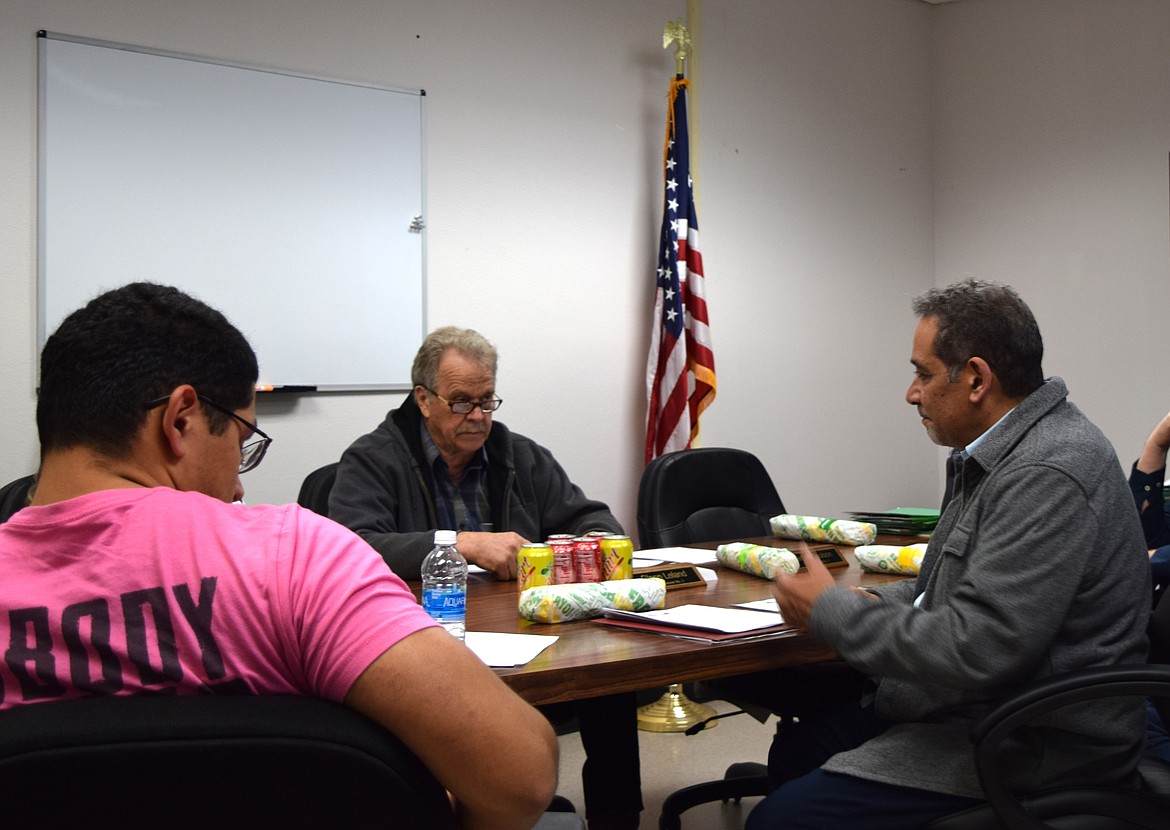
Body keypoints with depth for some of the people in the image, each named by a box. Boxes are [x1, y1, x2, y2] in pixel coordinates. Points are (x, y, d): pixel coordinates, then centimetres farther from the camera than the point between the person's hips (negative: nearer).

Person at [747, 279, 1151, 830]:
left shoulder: (1048, 474, -25)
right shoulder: (1007, 453, 9)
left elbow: (977, 650, -30)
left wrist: (829, 612, -18)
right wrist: (867, 602, 2)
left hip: (1035, 748, -10)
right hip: (983, 708, 10)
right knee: (792, 751, 13)